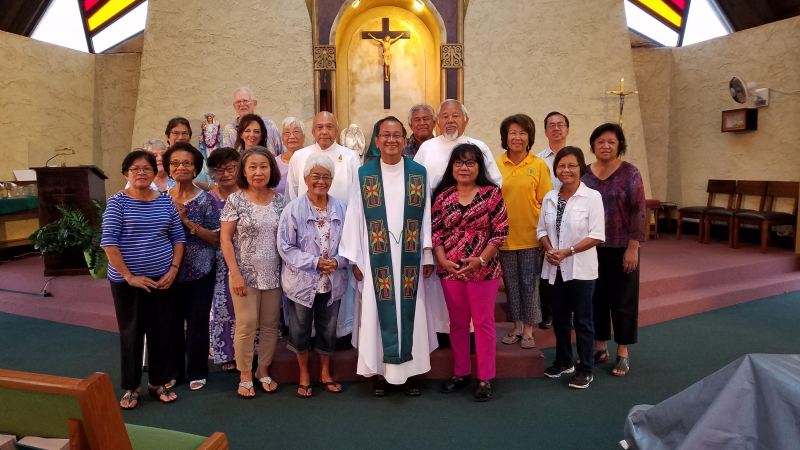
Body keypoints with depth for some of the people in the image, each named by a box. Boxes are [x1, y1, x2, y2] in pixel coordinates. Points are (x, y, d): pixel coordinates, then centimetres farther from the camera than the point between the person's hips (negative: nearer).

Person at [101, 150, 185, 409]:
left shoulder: (165, 202, 4)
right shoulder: (117, 202, -7)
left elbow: (178, 237, 7)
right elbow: (108, 243, -12)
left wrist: (174, 269, -4)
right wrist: (129, 276, -15)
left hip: (162, 279, 3)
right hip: (127, 281, -3)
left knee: (161, 332, 10)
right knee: (131, 333, 9)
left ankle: (158, 382, 27)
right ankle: (131, 387, 24)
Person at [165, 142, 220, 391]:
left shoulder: (206, 199, -6)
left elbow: (216, 238, -10)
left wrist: (187, 222, -19)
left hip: (199, 272, -3)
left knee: (197, 323, 4)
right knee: (172, 322, 11)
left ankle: (196, 372, 22)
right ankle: (174, 370, 30)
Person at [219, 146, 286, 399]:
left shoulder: (279, 200, 3)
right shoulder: (235, 200, -6)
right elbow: (225, 238, -6)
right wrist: (235, 273, -12)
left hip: (273, 275, 3)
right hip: (245, 274, -3)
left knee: (270, 324, 10)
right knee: (246, 325, 2)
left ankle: (263, 370, 28)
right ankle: (245, 375, 20)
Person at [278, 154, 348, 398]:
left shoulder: (340, 209, -1)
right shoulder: (293, 209, -11)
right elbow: (285, 247, -12)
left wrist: (337, 261, -15)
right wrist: (315, 262, -20)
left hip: (332, 282, 3)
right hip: (302, 282, -2)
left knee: (328, 330, 16)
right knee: (300, 330, 12)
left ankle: (325, 372, 37)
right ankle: (304, 374, 33)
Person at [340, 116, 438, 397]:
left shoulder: (419, 173, 4)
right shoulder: (364, 174, 3)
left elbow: (427, 216, 4)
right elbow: (355, 217, 1)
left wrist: (428, 256, 1)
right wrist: (355, 258, -2)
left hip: (409, 258, 1)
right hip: (376, 258, 0)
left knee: (410, 311, 6)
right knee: (379, 312, 4)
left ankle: (410, 371, 19)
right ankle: (380, 371, 18)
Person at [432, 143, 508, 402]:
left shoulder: (492, 193, -4)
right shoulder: (443, 195, 5)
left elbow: (501, 232, -7)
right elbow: (435, 231, 4)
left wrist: (481, 260, -15)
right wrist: (442, 260, -9)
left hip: (484, 270, -3)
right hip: (450, 270, 3)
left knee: (483, 322, 5)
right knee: (457, 322, 14)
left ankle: (485, 378, 17)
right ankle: (460, 372, 29)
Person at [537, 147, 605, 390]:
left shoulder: (592, 196, -9)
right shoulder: (549, 198, 6)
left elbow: (597, 235, -13)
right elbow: (541, 229, 9)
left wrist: (568, 251, -18)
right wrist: (549, 249, -10)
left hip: (580, 268, -5)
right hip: (555, 268, 5)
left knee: (582, 320, 5)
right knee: (559, 318, 16)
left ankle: (585, 369, 18)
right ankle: (564, 361, 32)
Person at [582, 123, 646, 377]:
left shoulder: (630, 173, -6)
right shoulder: (585, 174, 3)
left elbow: (638, 212, -9)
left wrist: (633, 247, -14)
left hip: (621, 248, -3)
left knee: (623, 298, 6)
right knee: (596, 297, 10)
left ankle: (623, 352, 19)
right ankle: (599, 347, 25)